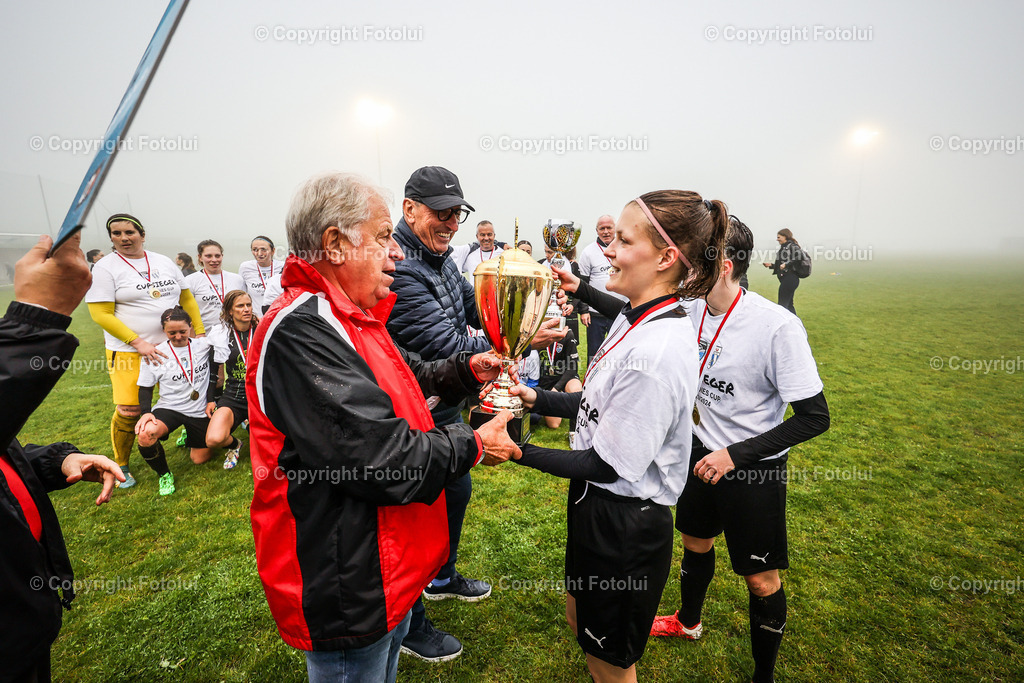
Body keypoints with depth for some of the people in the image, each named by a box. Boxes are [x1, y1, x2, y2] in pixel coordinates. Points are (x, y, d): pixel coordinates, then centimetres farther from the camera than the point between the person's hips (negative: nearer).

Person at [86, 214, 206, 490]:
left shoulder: (164, 262, 9)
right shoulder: (105, 267, -4)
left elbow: (187, 298, 13)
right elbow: (101, 314, -10)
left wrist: (200, 332, 6)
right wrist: (138, 343, -17)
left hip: (173, 345, 4)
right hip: (128, 351, -4)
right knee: (128, 411, -4)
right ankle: (121, 466, 16)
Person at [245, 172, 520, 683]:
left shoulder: (347, 319, 6)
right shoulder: (301, 330, -30)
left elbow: (406, 379, 15)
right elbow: (380, 458, -33)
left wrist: (466, 371, -3)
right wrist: (474, 445, -17)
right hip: (346, 590, -9)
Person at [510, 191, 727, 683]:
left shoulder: (657, 354, -31)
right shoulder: (635, 318, -1)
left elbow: (606, 465, -24)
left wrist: (520, 451, -18)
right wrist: (537, 399, -2)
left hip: (623, 522, -9)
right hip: (597, 504, 9)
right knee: (579, 618, 31)